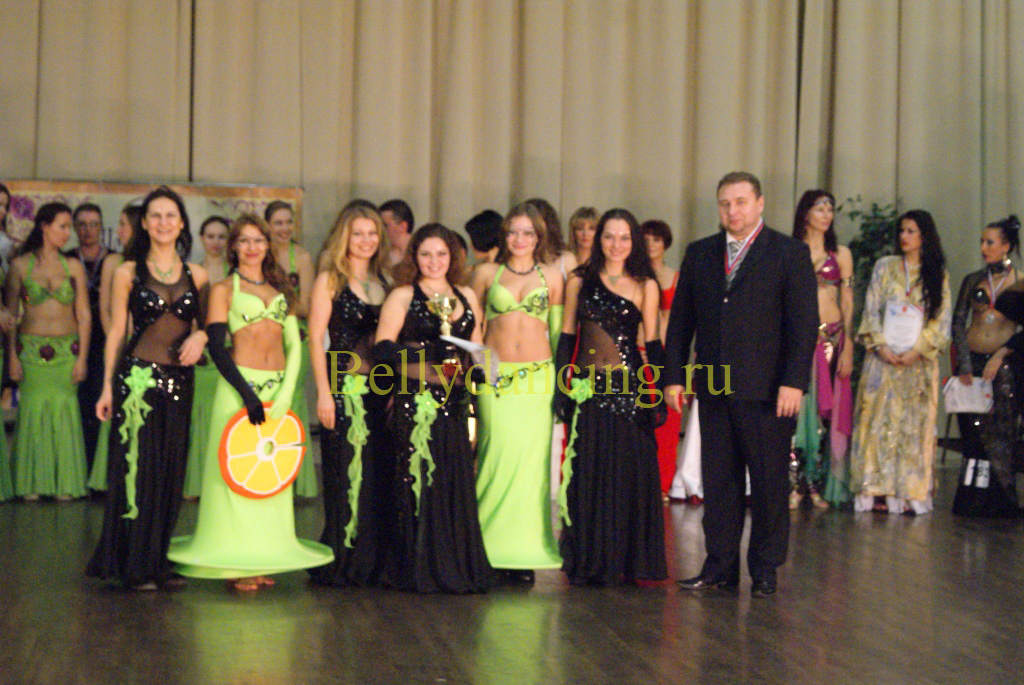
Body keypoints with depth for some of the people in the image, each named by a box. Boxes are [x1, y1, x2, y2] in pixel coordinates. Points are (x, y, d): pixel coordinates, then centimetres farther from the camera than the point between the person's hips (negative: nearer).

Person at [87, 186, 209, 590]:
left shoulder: (196, 275, 9)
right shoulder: (128, 273, 3)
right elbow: (116, 332, 3)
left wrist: (200, 336, -8)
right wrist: (107, 386, -1)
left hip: (179, 381, 3)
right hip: (138, 378, -3)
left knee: (171, 473, 5)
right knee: (138, 469, -3)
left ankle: (158, 563, 14)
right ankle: (134, 567, 4)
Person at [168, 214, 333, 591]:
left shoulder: (280, 290, 16)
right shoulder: (224, 289, 3)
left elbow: (294, 345, 9)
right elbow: (216, 347, -6)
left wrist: (285, 394, -5)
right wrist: (247, 393, -16)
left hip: (278, 387, 5)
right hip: (239, 384, -5)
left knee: (270, 472, 7)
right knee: (238, 470, -4)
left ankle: (262, 558, 14)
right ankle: (235, 564, 2)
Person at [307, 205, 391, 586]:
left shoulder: (382, 282, 14)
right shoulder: (329, 280, 0)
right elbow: (315, 338, -5)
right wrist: (323, 392, -12)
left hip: (379, 389, 5)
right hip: (344, 387, -5)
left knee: (377, 477, 5)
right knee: (344, 476, -4)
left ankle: (370, 563, 13)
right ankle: (338, 565, 4)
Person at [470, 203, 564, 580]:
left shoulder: (551, 276, 10)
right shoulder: (486, 273, 8)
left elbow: (558, 330, 13)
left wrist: (564, 377, 10)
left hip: (537, 375, 1)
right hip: (494, 376, -1)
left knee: (530, 461, -1)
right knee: (497, 458, -7)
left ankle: (523, 552, 7)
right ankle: (489, 547, 4)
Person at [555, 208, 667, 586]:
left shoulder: (645, 286, 5)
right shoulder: (580, 281, 7)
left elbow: (652, 344, 5)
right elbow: (567, 337, 9)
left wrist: (658, 394, -2)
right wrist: (562, 388, 2)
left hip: (628, 387, -1)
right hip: (588, 389, 1)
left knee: (628, 473, 1)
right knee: (587, 473, 5)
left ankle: (622, 562, 13)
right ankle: (586, 561, 15)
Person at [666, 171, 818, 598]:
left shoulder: (790, 253, 0)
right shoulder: (700, 254, 12)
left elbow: (804, 323, -4)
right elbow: (680, 319, 14)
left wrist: (794, 382, -12)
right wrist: (674, 376, 6)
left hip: (766, 389, -4)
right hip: (714, 388, 4)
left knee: (769, 483, 3)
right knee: (718, 483, 7)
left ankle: (765, 571, 14)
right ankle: (720, 570, 15)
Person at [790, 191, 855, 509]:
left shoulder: (841, 253, 9)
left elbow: (848, 304, 6)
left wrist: (848, 346, -3)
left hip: (831, 337, 1)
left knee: (827, 409, 0)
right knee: (797, 408, -4)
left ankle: (819, 484, 6)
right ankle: (794, 484, 2)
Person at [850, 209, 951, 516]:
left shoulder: (938, 275, 8)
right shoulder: (885, 267, 10)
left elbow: (942, 320, 2)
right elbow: (871, 310, 5)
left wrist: (918, 349, -10)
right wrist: (880, 346, -9)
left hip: (919, 360, 0)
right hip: (884, 358, 0)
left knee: (915, 423, -2)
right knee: (879, 419, -5)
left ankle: (910, 493, 0)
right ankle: (878, 491, -4)